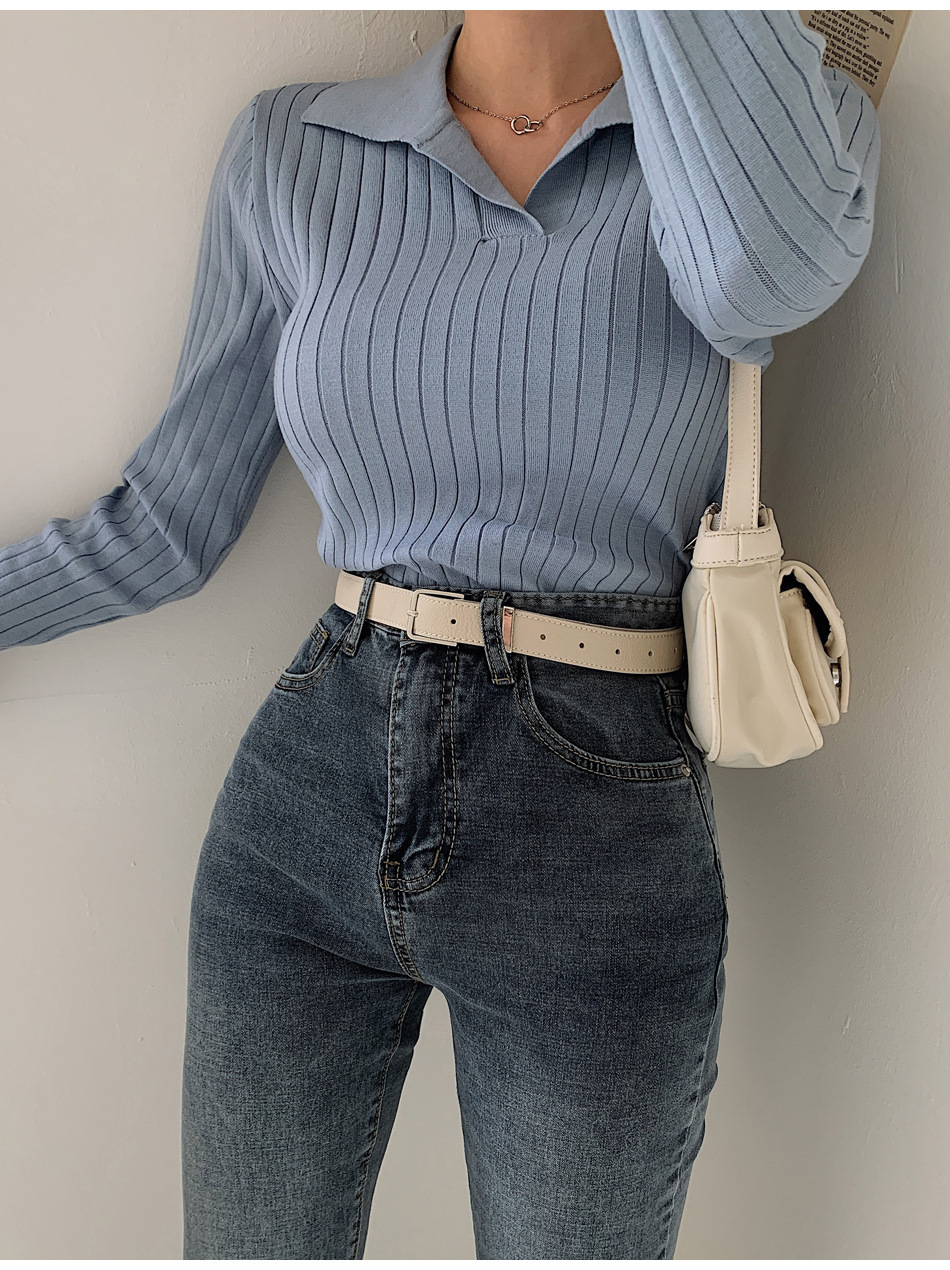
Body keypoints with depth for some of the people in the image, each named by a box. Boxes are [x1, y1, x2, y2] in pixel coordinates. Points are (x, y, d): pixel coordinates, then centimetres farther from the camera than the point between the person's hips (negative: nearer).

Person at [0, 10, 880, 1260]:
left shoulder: (804, 125, -2)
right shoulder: (297, 151, 3)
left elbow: (765, 260, -29)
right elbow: (175, 519, 9)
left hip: (599, 852, -1)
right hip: (309, 805, 3)